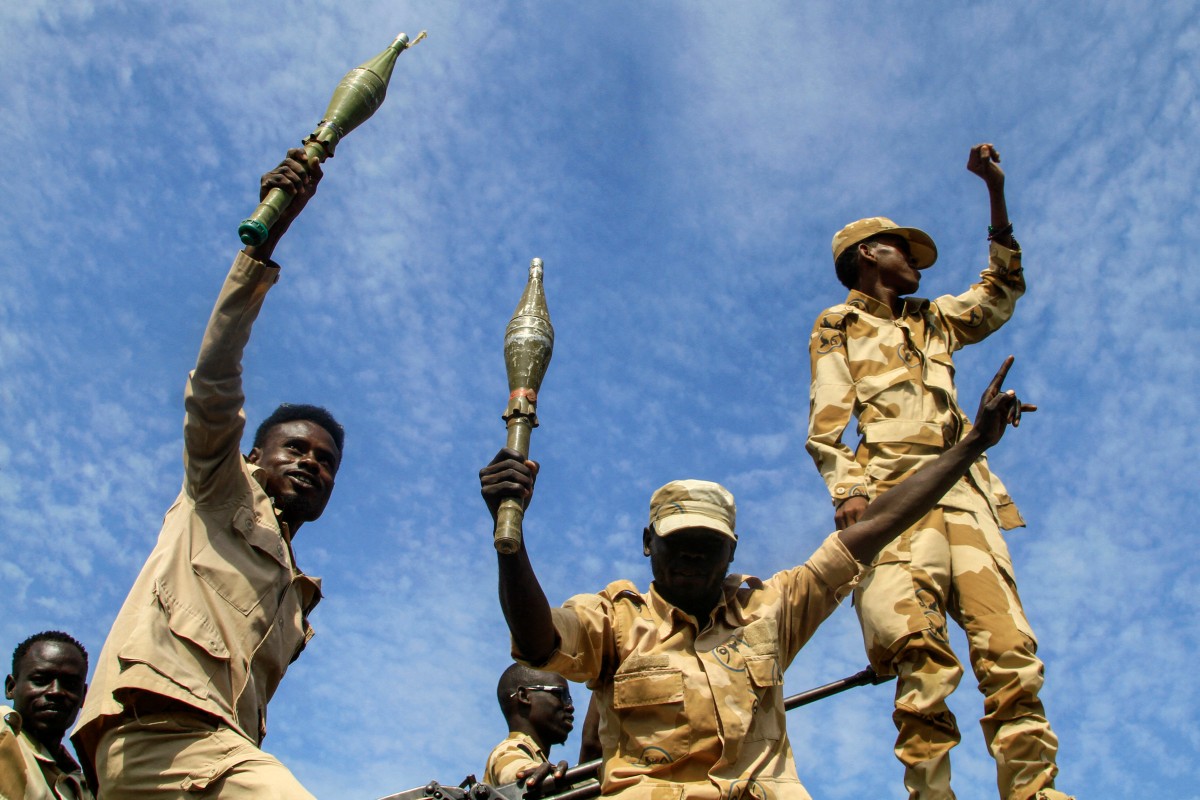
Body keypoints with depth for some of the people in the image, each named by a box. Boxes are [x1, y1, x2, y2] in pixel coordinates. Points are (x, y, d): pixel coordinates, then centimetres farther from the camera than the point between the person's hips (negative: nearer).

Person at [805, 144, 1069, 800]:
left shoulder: (933, 320, 34)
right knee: (920, 650, -23)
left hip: (965, 494, 5)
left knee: (1011, 652, -12)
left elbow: (1002, 291, 40)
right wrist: (847, 491, -12)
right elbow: (825, 425, 6)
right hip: (896, 492, -5)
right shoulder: (837, 326, 19)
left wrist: (996, 195, 32)